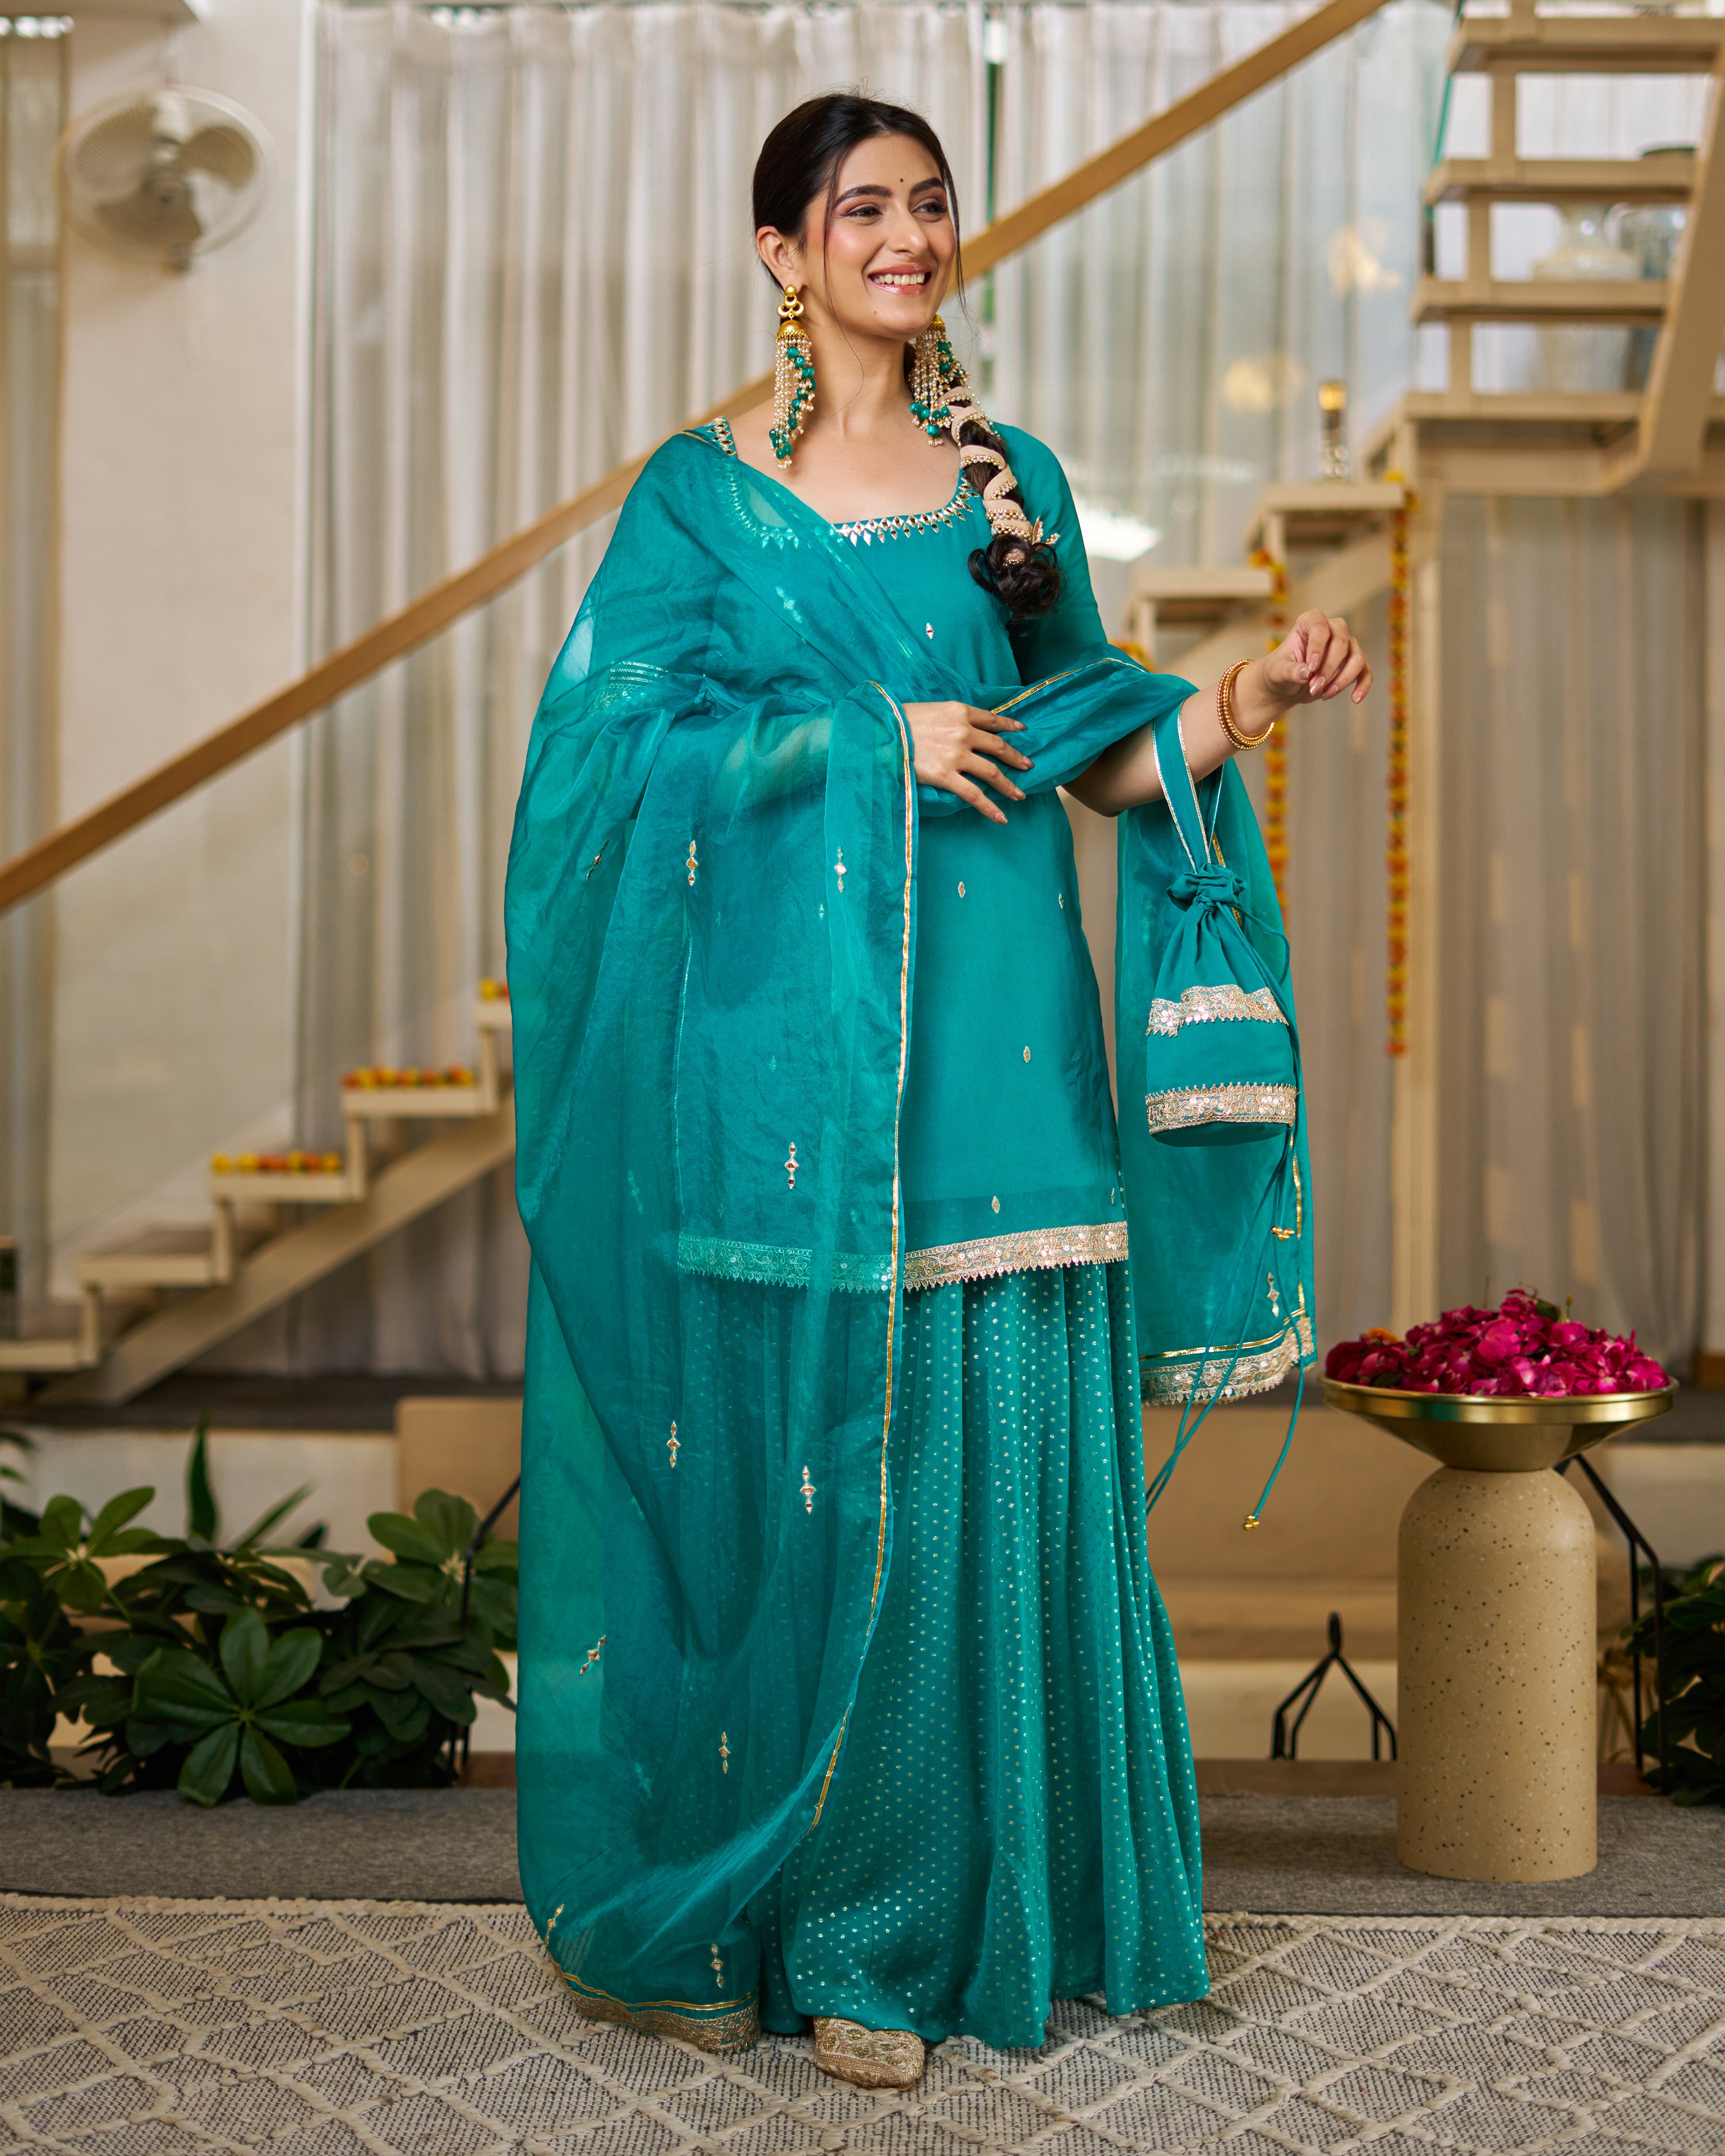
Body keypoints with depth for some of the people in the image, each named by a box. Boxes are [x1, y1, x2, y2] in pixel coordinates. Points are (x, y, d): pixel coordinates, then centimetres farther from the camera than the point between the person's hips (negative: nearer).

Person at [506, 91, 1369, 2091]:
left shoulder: (1013, 479, 15)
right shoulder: (703, 488, 5)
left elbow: (1091, 747, 15)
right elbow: (632, 734, -4)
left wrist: (1241, 703, -3)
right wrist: (879, 738, -10)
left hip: (990, 1041, 3)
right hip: (784, 1041, -3)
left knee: (982, 1467, 2)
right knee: (780, 1463, -2)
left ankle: (900, 1933, 14)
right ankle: (706, 1916, 14)